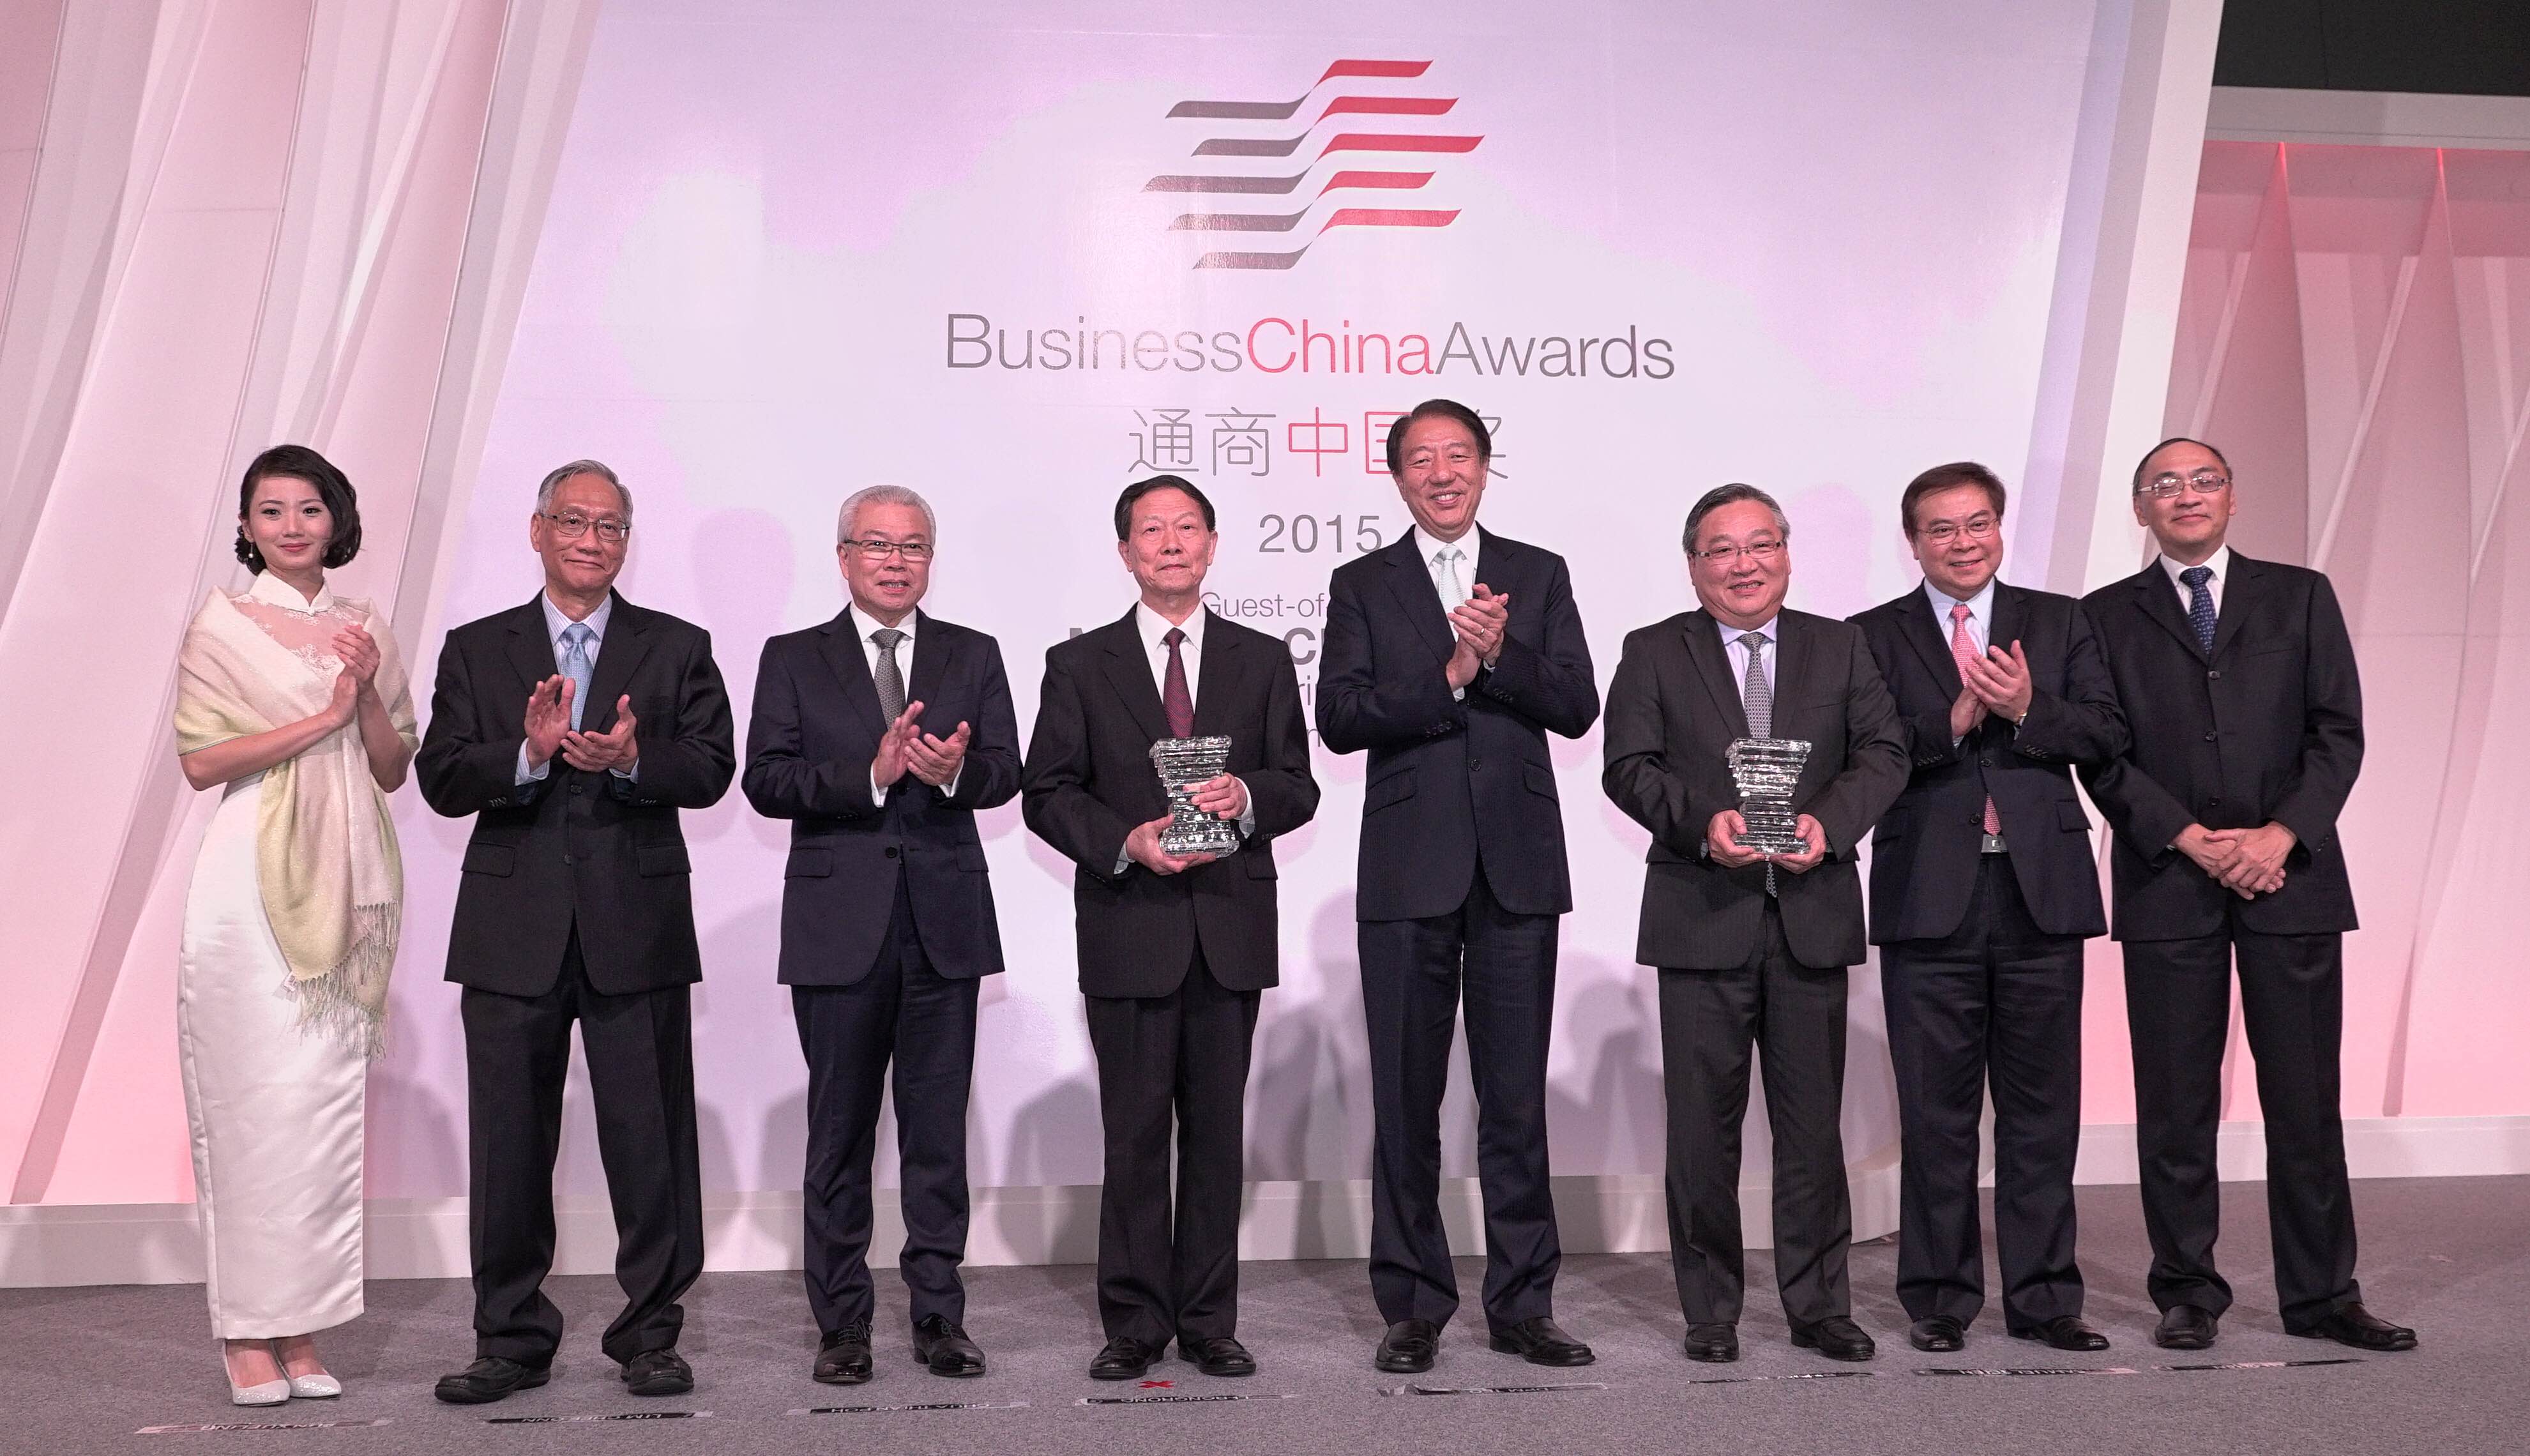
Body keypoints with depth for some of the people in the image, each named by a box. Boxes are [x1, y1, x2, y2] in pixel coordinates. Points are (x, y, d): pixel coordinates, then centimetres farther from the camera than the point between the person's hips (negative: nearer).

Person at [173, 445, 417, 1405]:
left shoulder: (364, 629, 14)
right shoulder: (222, 623, 3)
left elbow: (392, 770, 12)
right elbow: (201, 761, -7)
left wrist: (369, 693, -5)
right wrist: (323, 716, -11)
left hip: (343, 884, 4)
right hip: (254, 883, -4)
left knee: (330, 1101, 3)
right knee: (259, 1102, -5)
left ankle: (304, 1328, 11)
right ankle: (250, 1335, 3)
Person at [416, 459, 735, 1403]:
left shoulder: (677, 649, 8)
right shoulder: (476, 651, 10)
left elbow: (711, 770, -2)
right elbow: (442, 781, 0)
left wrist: (632, 759, -20)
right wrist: (528, 753, -18)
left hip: (638, 929, -1)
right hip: (514, 933, 1)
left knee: (650, 1139, 3)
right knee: (509, 1144, 7)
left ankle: (649, 1334, 16)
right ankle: (512, 1340, 20)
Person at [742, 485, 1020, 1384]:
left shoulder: (973, 657, 11)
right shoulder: (793, 660, 7)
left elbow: (1005, 771, 1)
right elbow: (765, 780, -5)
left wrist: (954, 770, -20)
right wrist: (870, 774, -18)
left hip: (945, 922, 1)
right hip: (840, 925, -1)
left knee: (938, 1131, 6)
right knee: (839, 1133, 6)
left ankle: (938, 1317, 15)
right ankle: (841, 1324, 16)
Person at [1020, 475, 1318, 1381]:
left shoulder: (1262, 661, 11)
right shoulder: (1080, 666, 7)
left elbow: (1298, 787, 9)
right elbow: (1046, 795, 3)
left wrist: (1245, 796, -13)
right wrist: (1127, 843, -13)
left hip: (1231, 929, 1)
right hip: (1129, 928, -1)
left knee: (1217, 1130, 6)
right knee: (1134, 1133, 3)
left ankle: (1208, 1322, 16)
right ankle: (1134, 1323, 14)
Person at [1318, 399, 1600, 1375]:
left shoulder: (1539, 576, 10)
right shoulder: (1362, 586, 7)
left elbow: (1577, 709, 1)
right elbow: (1338, 718, -6)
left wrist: (1502, 652, -14)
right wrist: (1450, 674, -14)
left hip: (1518, 864, 1)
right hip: (1409, 871, -1)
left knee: (1516, 1094, 6)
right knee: (1406, 1097, 5)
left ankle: (1522, 1303, 16)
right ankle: (1414, 1305, 16)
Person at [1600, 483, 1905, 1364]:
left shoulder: (1840, 647, 12)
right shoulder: (1652, 654, 6)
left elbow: (1883, 751, 3)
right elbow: (1629, 769, -3)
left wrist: (1829, 821, -15)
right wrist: (1704, 823, -20)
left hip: (1813, 914, 2)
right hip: (1702, 918, -1)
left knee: (1813, 1121, 7)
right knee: (1703, 1124, 4)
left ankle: (1819, 1305, 20)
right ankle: (1710, 1310, 17)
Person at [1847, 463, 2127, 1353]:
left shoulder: (2058, 621, 12)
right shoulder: (1875, 637, 6)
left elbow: (2108, 734, 2)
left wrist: (2027, 710, -13)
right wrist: (1954, 720, -16)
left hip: (2041, 893, 2)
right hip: (1930, 901, -1)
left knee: (2041, 1105, 7)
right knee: (1936, 1112, 5)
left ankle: (2043, 1296, 17)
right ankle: (1939, 1298, 16)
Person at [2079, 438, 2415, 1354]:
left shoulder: (2300, 597, 11)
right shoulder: (2107, 617, 8)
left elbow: (2338, 731, 5)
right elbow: (2103, 756, 1)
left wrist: (2283, 834, -9)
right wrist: (2192, 841, -10)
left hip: (2291, 874, 1)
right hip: (2168, 882, -1)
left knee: (2305, 1095, 3)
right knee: (2175, 1103, 3)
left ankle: (2321, 1295, 13)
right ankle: (2188, 1293, 12)